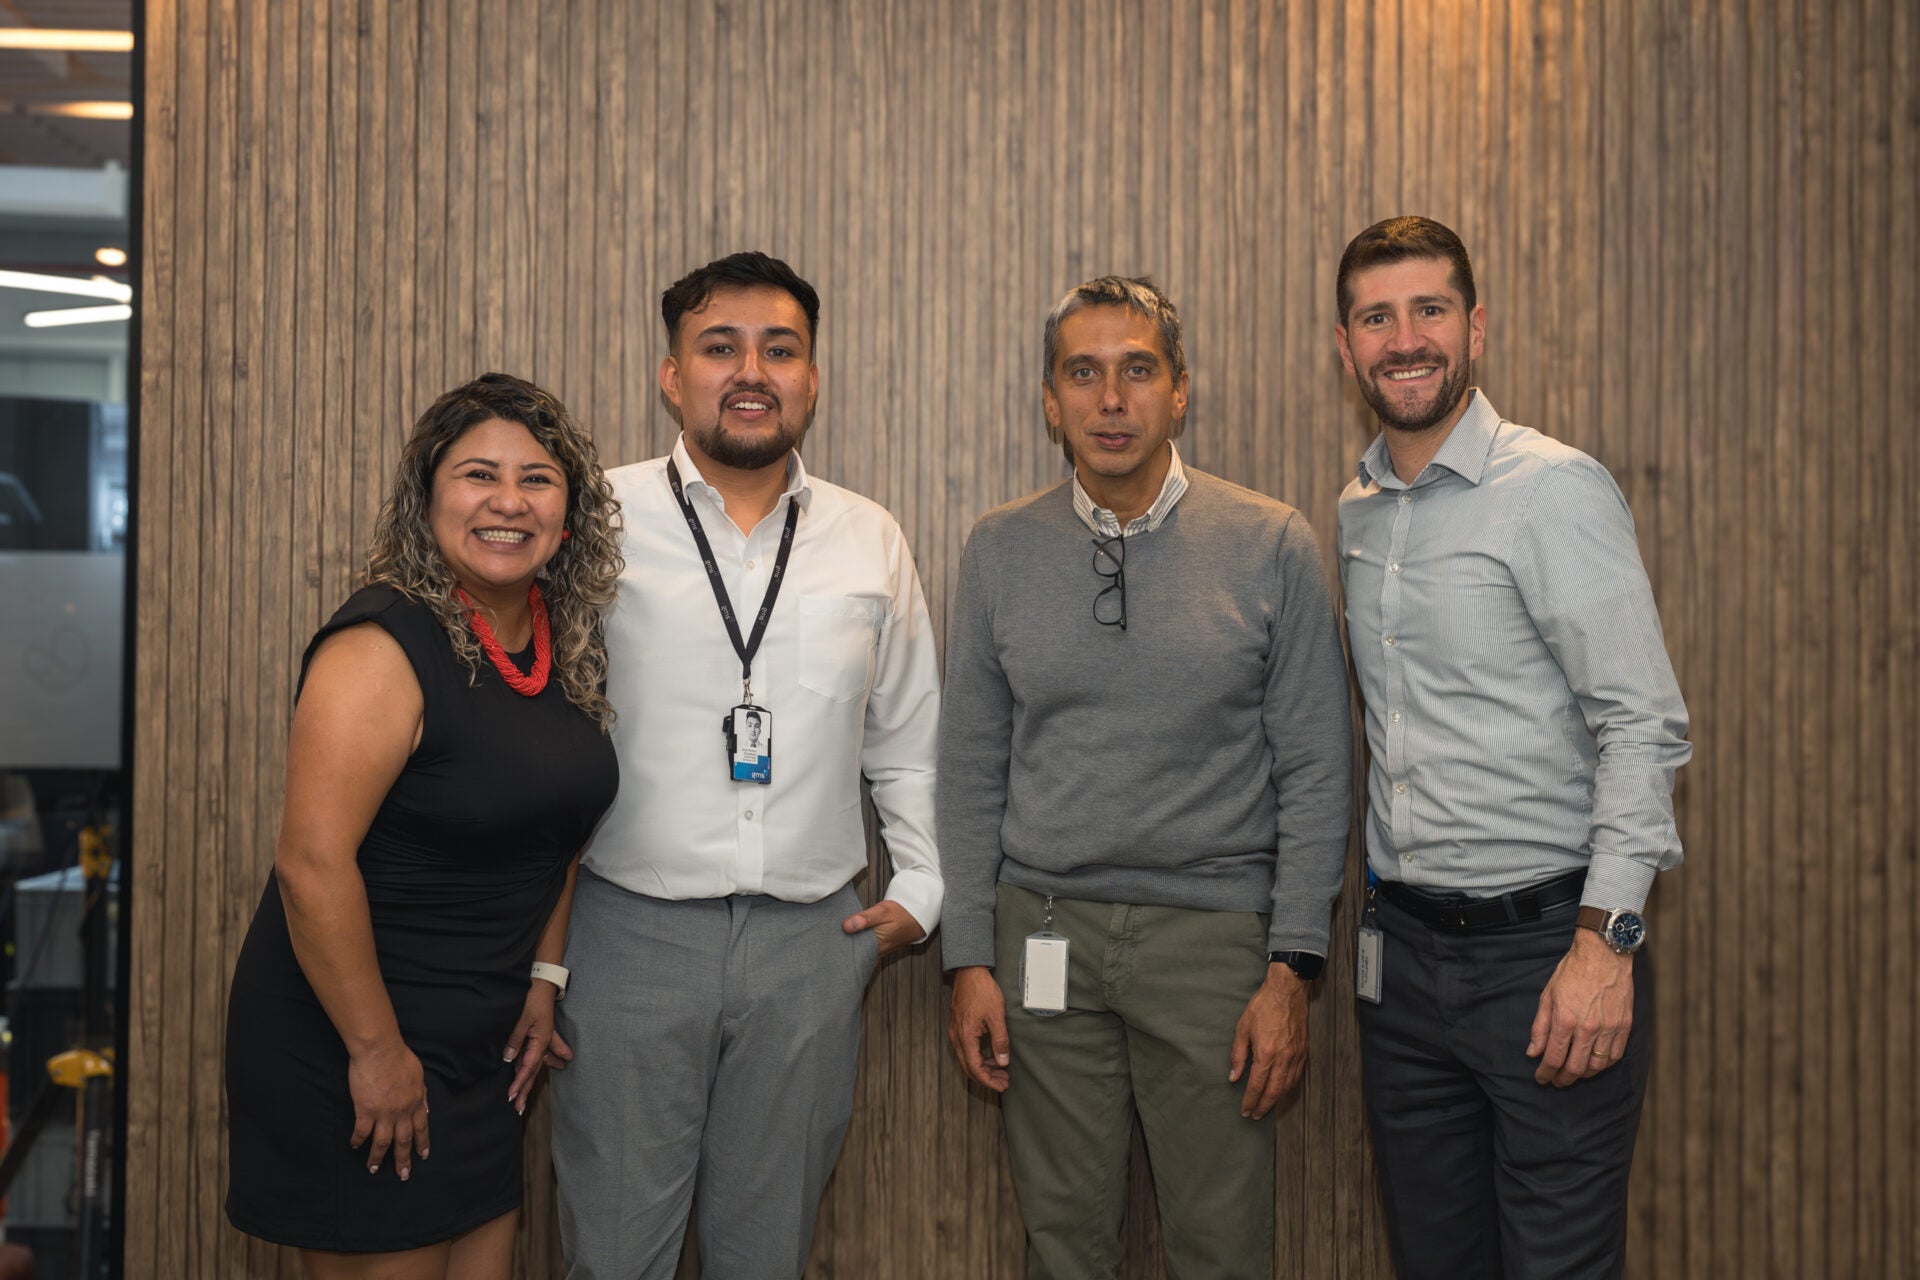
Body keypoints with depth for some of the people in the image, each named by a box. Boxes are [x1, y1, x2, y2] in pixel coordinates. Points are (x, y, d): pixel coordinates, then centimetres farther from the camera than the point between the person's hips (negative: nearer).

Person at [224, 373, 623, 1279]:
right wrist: (376, 1051, -20)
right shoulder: (384, 645, -19)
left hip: (485, 1038, 8)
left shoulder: (564, 647, 4)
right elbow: (312, 865, -24)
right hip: (351, 1045, -7)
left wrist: (542, 979, 9)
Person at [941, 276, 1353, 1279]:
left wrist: (1292, 969, -7)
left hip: (1212, 934, -1)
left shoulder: (1272, 546, -3)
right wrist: (969, 957, 2)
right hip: (1046, 932, 2)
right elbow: (971, 767, 7)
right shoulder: (1001, 550, 3)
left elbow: (1315, 771, -2)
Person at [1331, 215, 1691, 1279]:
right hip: (1404, 951, 6)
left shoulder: (1555, 491, -10)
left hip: (1542, 943, -6)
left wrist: (1605, 940, -20)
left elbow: (1643, 723, -14)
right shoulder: (1356, 513, 10)